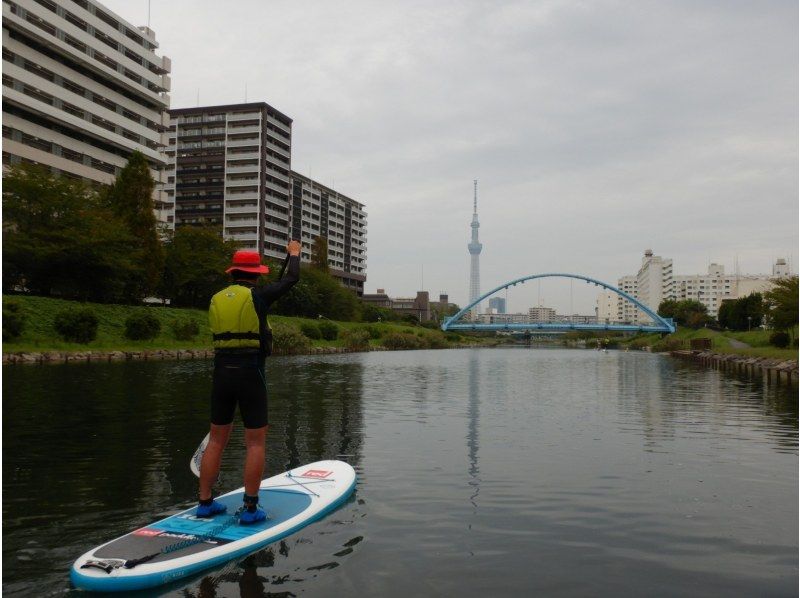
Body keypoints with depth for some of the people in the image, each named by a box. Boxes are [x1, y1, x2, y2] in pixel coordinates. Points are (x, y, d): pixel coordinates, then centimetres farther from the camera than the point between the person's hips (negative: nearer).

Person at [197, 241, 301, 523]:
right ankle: (250, 508, 4)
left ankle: (205, 502, 20)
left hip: (221, 373, 5)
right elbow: (292, 278, 6)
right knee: (255, 442, 2)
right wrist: (294, 254, 24)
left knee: (217, 439, 13)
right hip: (250, 373, -5)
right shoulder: (257, 296, -6)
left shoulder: (216, 300, 10)